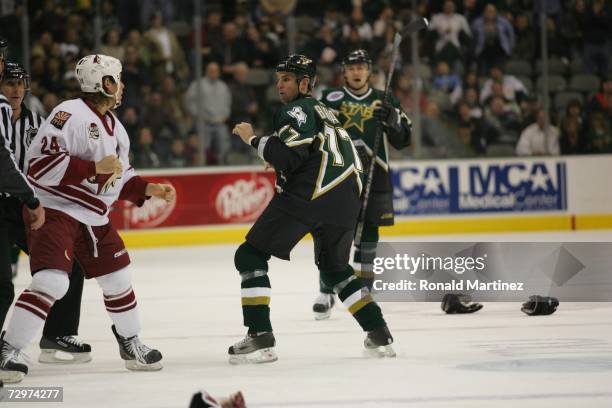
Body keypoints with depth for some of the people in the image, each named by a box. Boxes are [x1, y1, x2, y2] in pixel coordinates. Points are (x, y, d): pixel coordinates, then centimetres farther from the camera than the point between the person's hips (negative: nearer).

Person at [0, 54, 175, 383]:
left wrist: (148, 189, 5)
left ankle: (131, 345, 35)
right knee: (51, 282, -23)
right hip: (55, 210, -9)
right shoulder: (70, 115, -18)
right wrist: (94, 168, -27)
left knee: (118, 279, 15)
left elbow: (121, 178, 23)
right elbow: (40, 163, -26)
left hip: (94, 217, 9)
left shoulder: (114, 127, 12)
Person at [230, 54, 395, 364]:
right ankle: (379, 335, 16)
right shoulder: (324, 112, 29)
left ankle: (259, 338, -11)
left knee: (250, 255, -1)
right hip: (347, 197, 9)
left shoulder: (297, 110, 0)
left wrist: (252, 139, -3)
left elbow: (288, 155, -14)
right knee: (335, 268, 27)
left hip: (309, 195, -9)